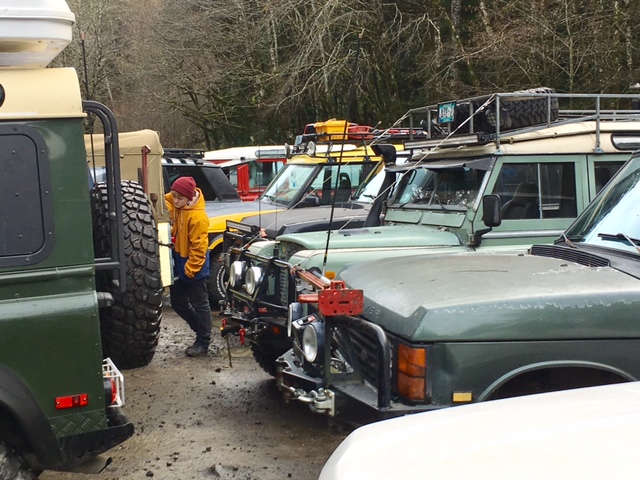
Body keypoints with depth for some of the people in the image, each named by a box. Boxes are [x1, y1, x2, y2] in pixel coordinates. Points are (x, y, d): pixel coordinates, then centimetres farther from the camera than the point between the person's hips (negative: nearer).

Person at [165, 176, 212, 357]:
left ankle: (203, 342, 14)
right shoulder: (178, 205, -2)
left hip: (194, 266, -9)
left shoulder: (198, 217, -25)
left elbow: (198, 248, -23)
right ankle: (201, 328, 33)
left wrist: (189, 270, -19)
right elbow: (167, 201, 21)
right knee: (177, 302, 16)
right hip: (179, 262, 9)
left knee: (200, 305, 4)